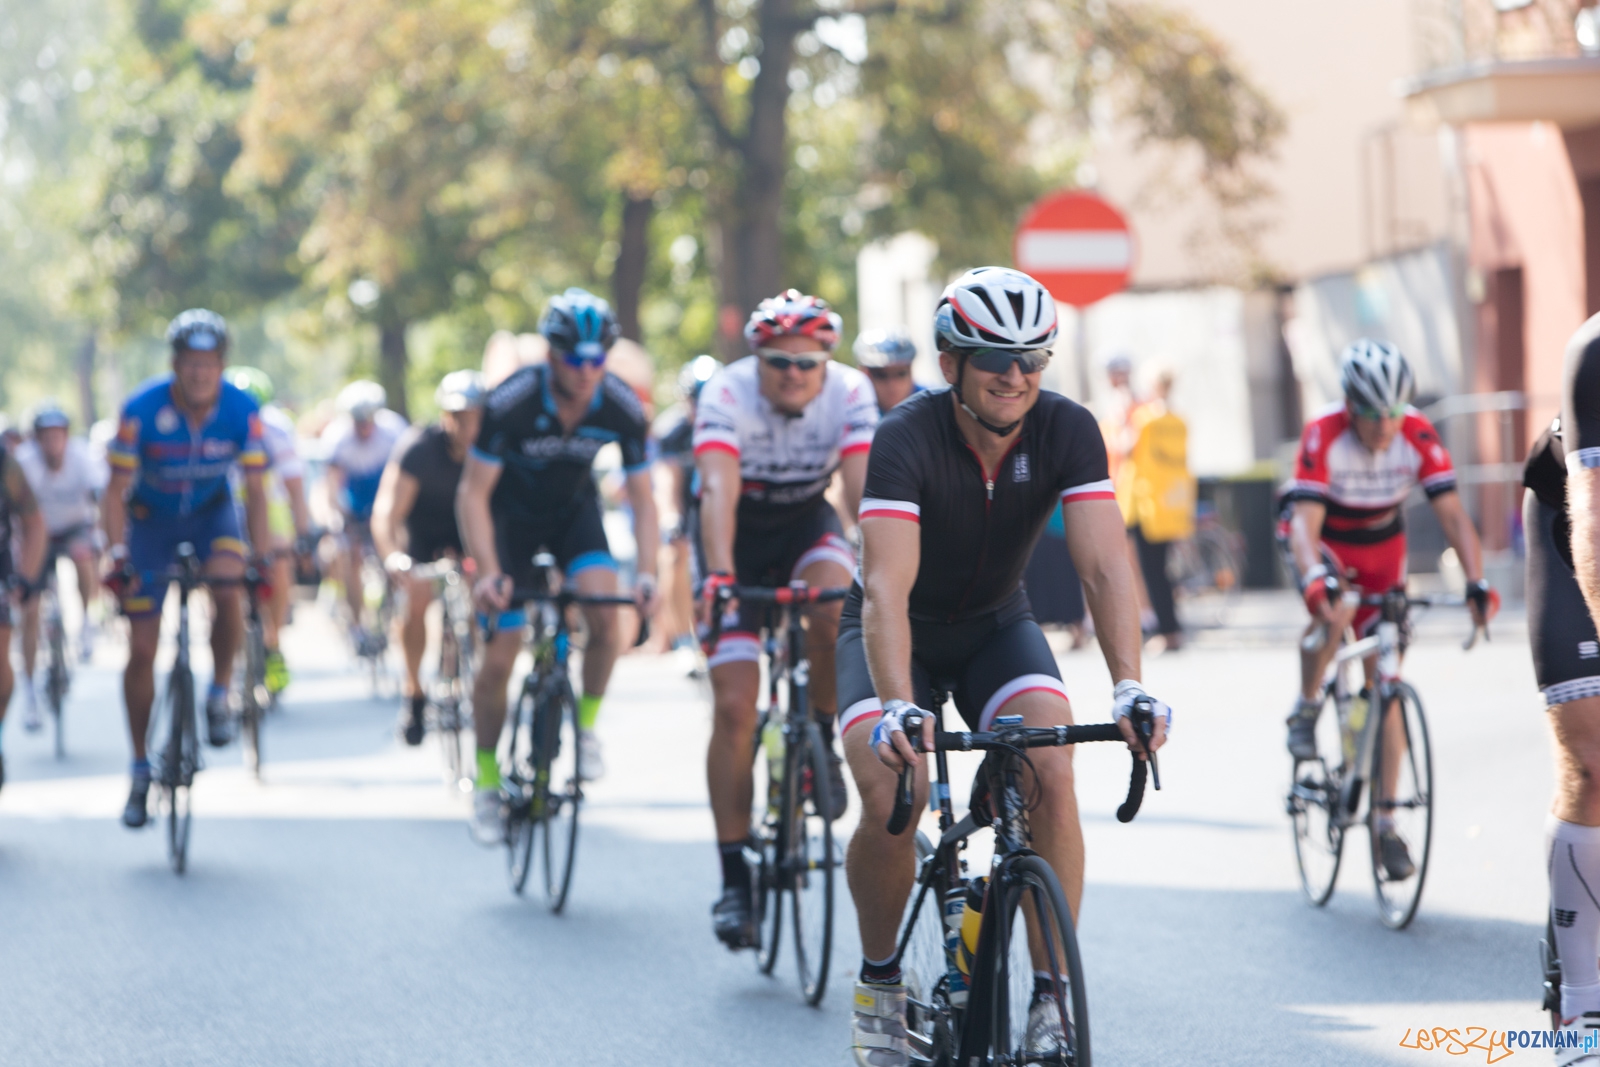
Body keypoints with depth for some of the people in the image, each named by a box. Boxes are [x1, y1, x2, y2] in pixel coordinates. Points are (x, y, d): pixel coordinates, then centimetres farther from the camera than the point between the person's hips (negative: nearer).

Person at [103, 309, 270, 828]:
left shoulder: (242, 411, -22)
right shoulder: (141, 410, -26)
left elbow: (255, 490, -16)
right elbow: (116, 491, -22)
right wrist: (117, 555, -35)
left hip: (211, 512, 0)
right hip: (151, 516, 0)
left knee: (227, 587, -33)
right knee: (141, 649, -4)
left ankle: (219, 694, -7)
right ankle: (141, 769, 11)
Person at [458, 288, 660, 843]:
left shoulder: (622, 407, -23)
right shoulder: (511, 402, -31)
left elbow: (642, 498, -14)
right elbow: (473, 494, -25)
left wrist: (647, 572, -29)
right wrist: (488, 572, -36)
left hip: (574, 510, 2)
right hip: (512, 513, -2)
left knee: (605, 612, -26)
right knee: (498, 660, -7)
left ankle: (587, 726, -4)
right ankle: (487, 782, 12)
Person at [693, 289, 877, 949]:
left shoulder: (850, 393, -21)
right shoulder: (727, 395, -27)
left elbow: (864, 489, -31)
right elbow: (719, 490, -40)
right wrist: (719, 575, -55)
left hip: (807, 523, 2)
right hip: (738, 537, -2)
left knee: (836, 612, -34)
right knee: (733, 708, -11)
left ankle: (821, 740, -6)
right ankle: (734, 879, -5)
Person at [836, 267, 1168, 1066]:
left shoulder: (1067, 431, -20)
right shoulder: (907, 438, -29)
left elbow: (1105, 566, -28)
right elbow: (886, 588, -38)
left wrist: (1129, 688, -43)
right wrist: (898, 707, -53)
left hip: (996, 625, 2)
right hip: (902, 633, -2)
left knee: (1052, 770, -24)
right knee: (889, 799, -25)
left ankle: (1052, 997, -14)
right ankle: (879, 979, 2)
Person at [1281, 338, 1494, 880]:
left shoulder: (1418, 435, -24)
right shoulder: (1323, 436, -30)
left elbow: (1452, 514, -26)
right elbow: (1305, 524, -37)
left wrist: (1477, 584, -40)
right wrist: (1319, 584, -56)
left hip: (1382, 550, 3)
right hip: (1326, 544, -2)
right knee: (1333, 612, -37)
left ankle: (1385, 824, 3)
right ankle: (1306, 710, -8)